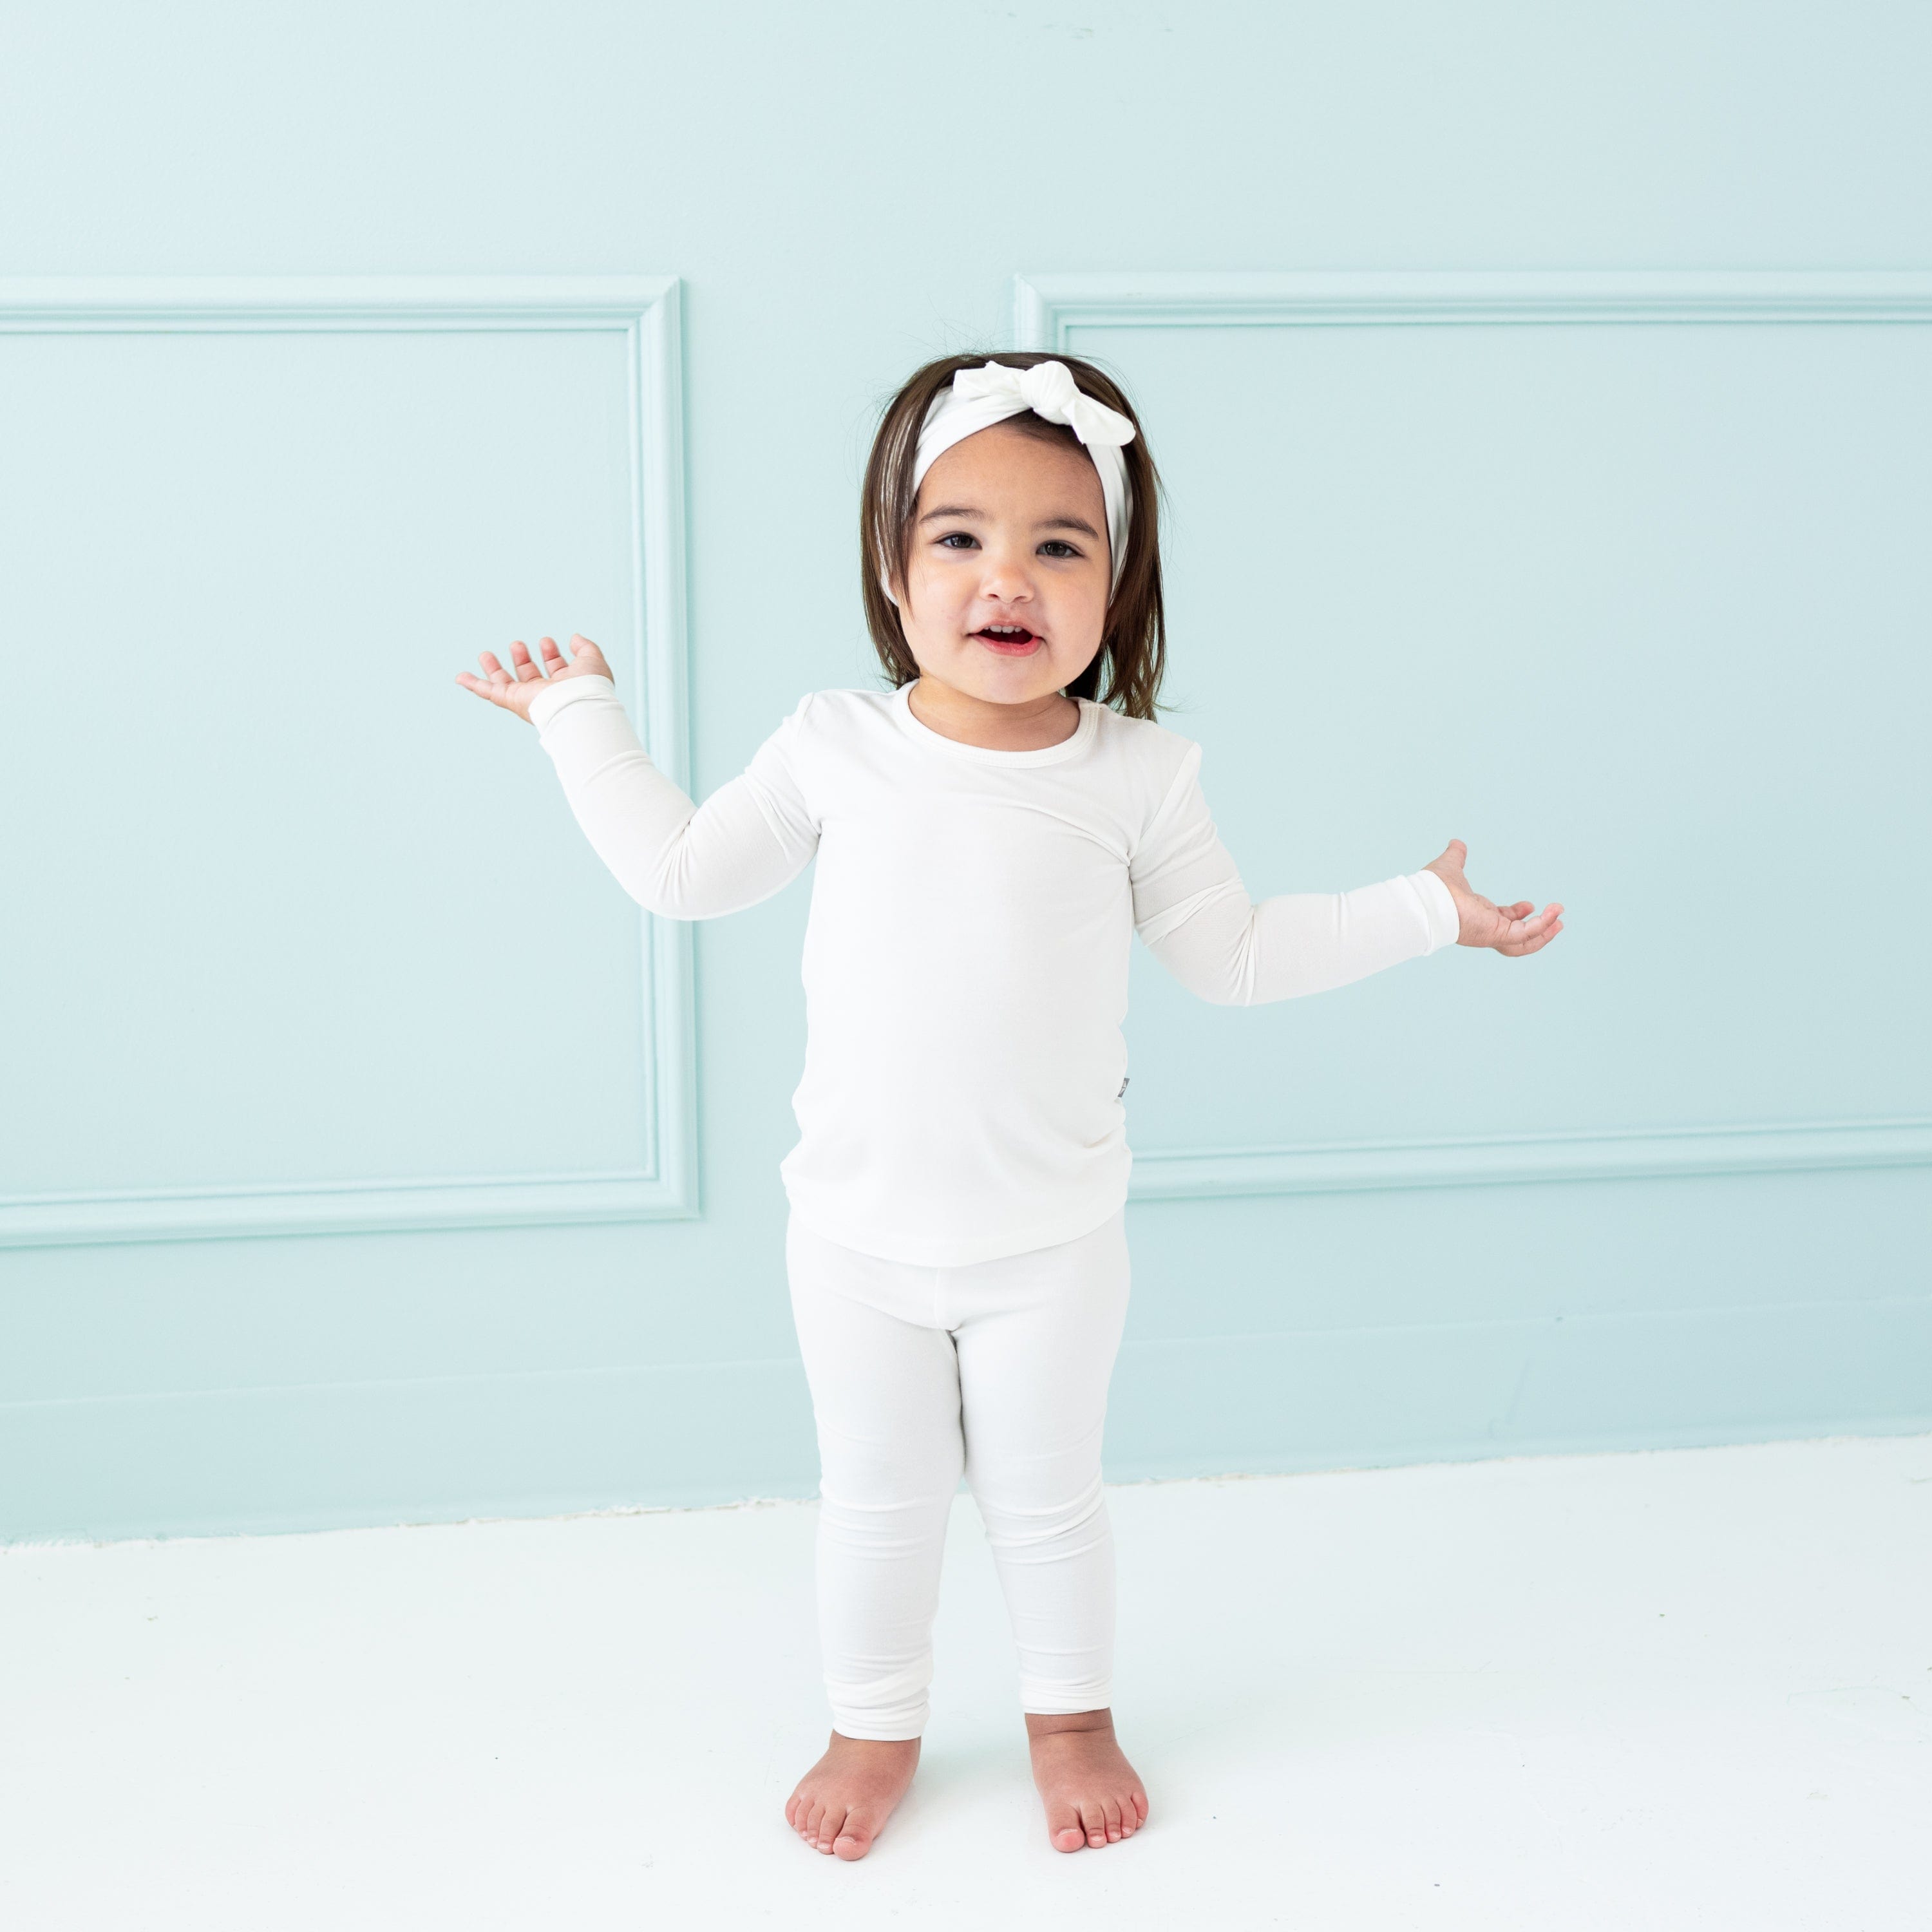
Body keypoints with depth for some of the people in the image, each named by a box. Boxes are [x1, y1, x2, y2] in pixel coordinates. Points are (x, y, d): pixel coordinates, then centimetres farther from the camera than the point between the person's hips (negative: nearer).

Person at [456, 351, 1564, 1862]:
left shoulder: (1135, 775, -9)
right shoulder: (836, 746, -7)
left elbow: (1237, 954, 2)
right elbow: (686, 871, 6)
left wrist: (1426, 909, 1)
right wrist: (581, 717, 11)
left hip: (1053, 1241, -1)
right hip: (857, 1237, 1)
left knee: (1046, 1494, 17)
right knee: (876, 1499, 17)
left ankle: (1072, 1713, 42)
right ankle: (876, 1726, 39)